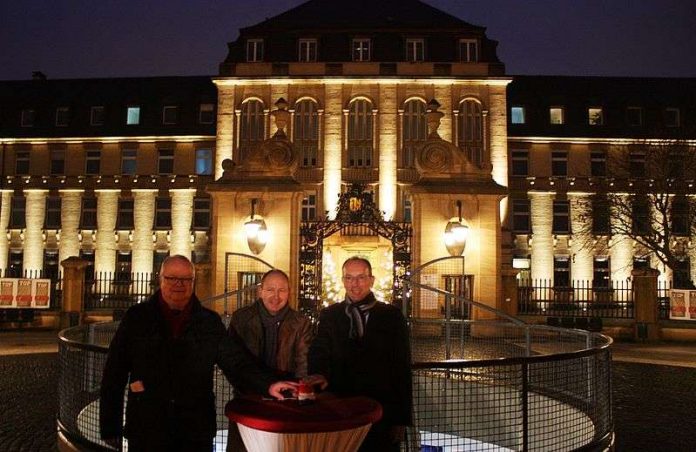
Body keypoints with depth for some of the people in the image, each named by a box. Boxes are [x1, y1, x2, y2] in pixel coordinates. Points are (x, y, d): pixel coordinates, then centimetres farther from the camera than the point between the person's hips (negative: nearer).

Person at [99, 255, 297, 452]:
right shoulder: (137, 317, 2)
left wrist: (268, 384, -16)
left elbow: (236, 362, 0)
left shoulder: (209, 322, 5)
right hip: (146, 430, -1)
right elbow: (114, 374, 3)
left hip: (197, 431, 1)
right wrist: (109, 426, 1)